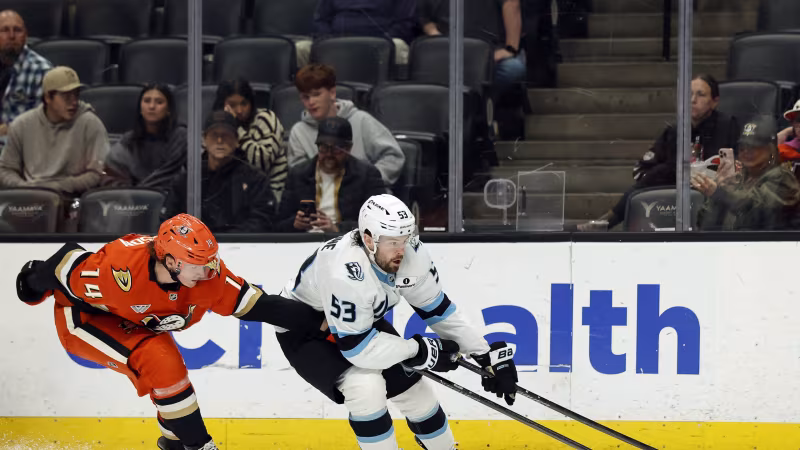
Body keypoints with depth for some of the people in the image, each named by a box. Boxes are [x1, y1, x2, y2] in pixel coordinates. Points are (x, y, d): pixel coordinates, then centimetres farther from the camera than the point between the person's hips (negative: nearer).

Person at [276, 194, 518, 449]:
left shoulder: (410, 253, -20)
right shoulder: (345, 273, -41)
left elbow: (437, 309, -6)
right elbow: (357, 347, -37)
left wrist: (488, 356, -9)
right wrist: (423, 351, -29)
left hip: (363, 321, 7)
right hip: (302, 332, -7)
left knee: (410, 384, 5)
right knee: (366, 385, -28)